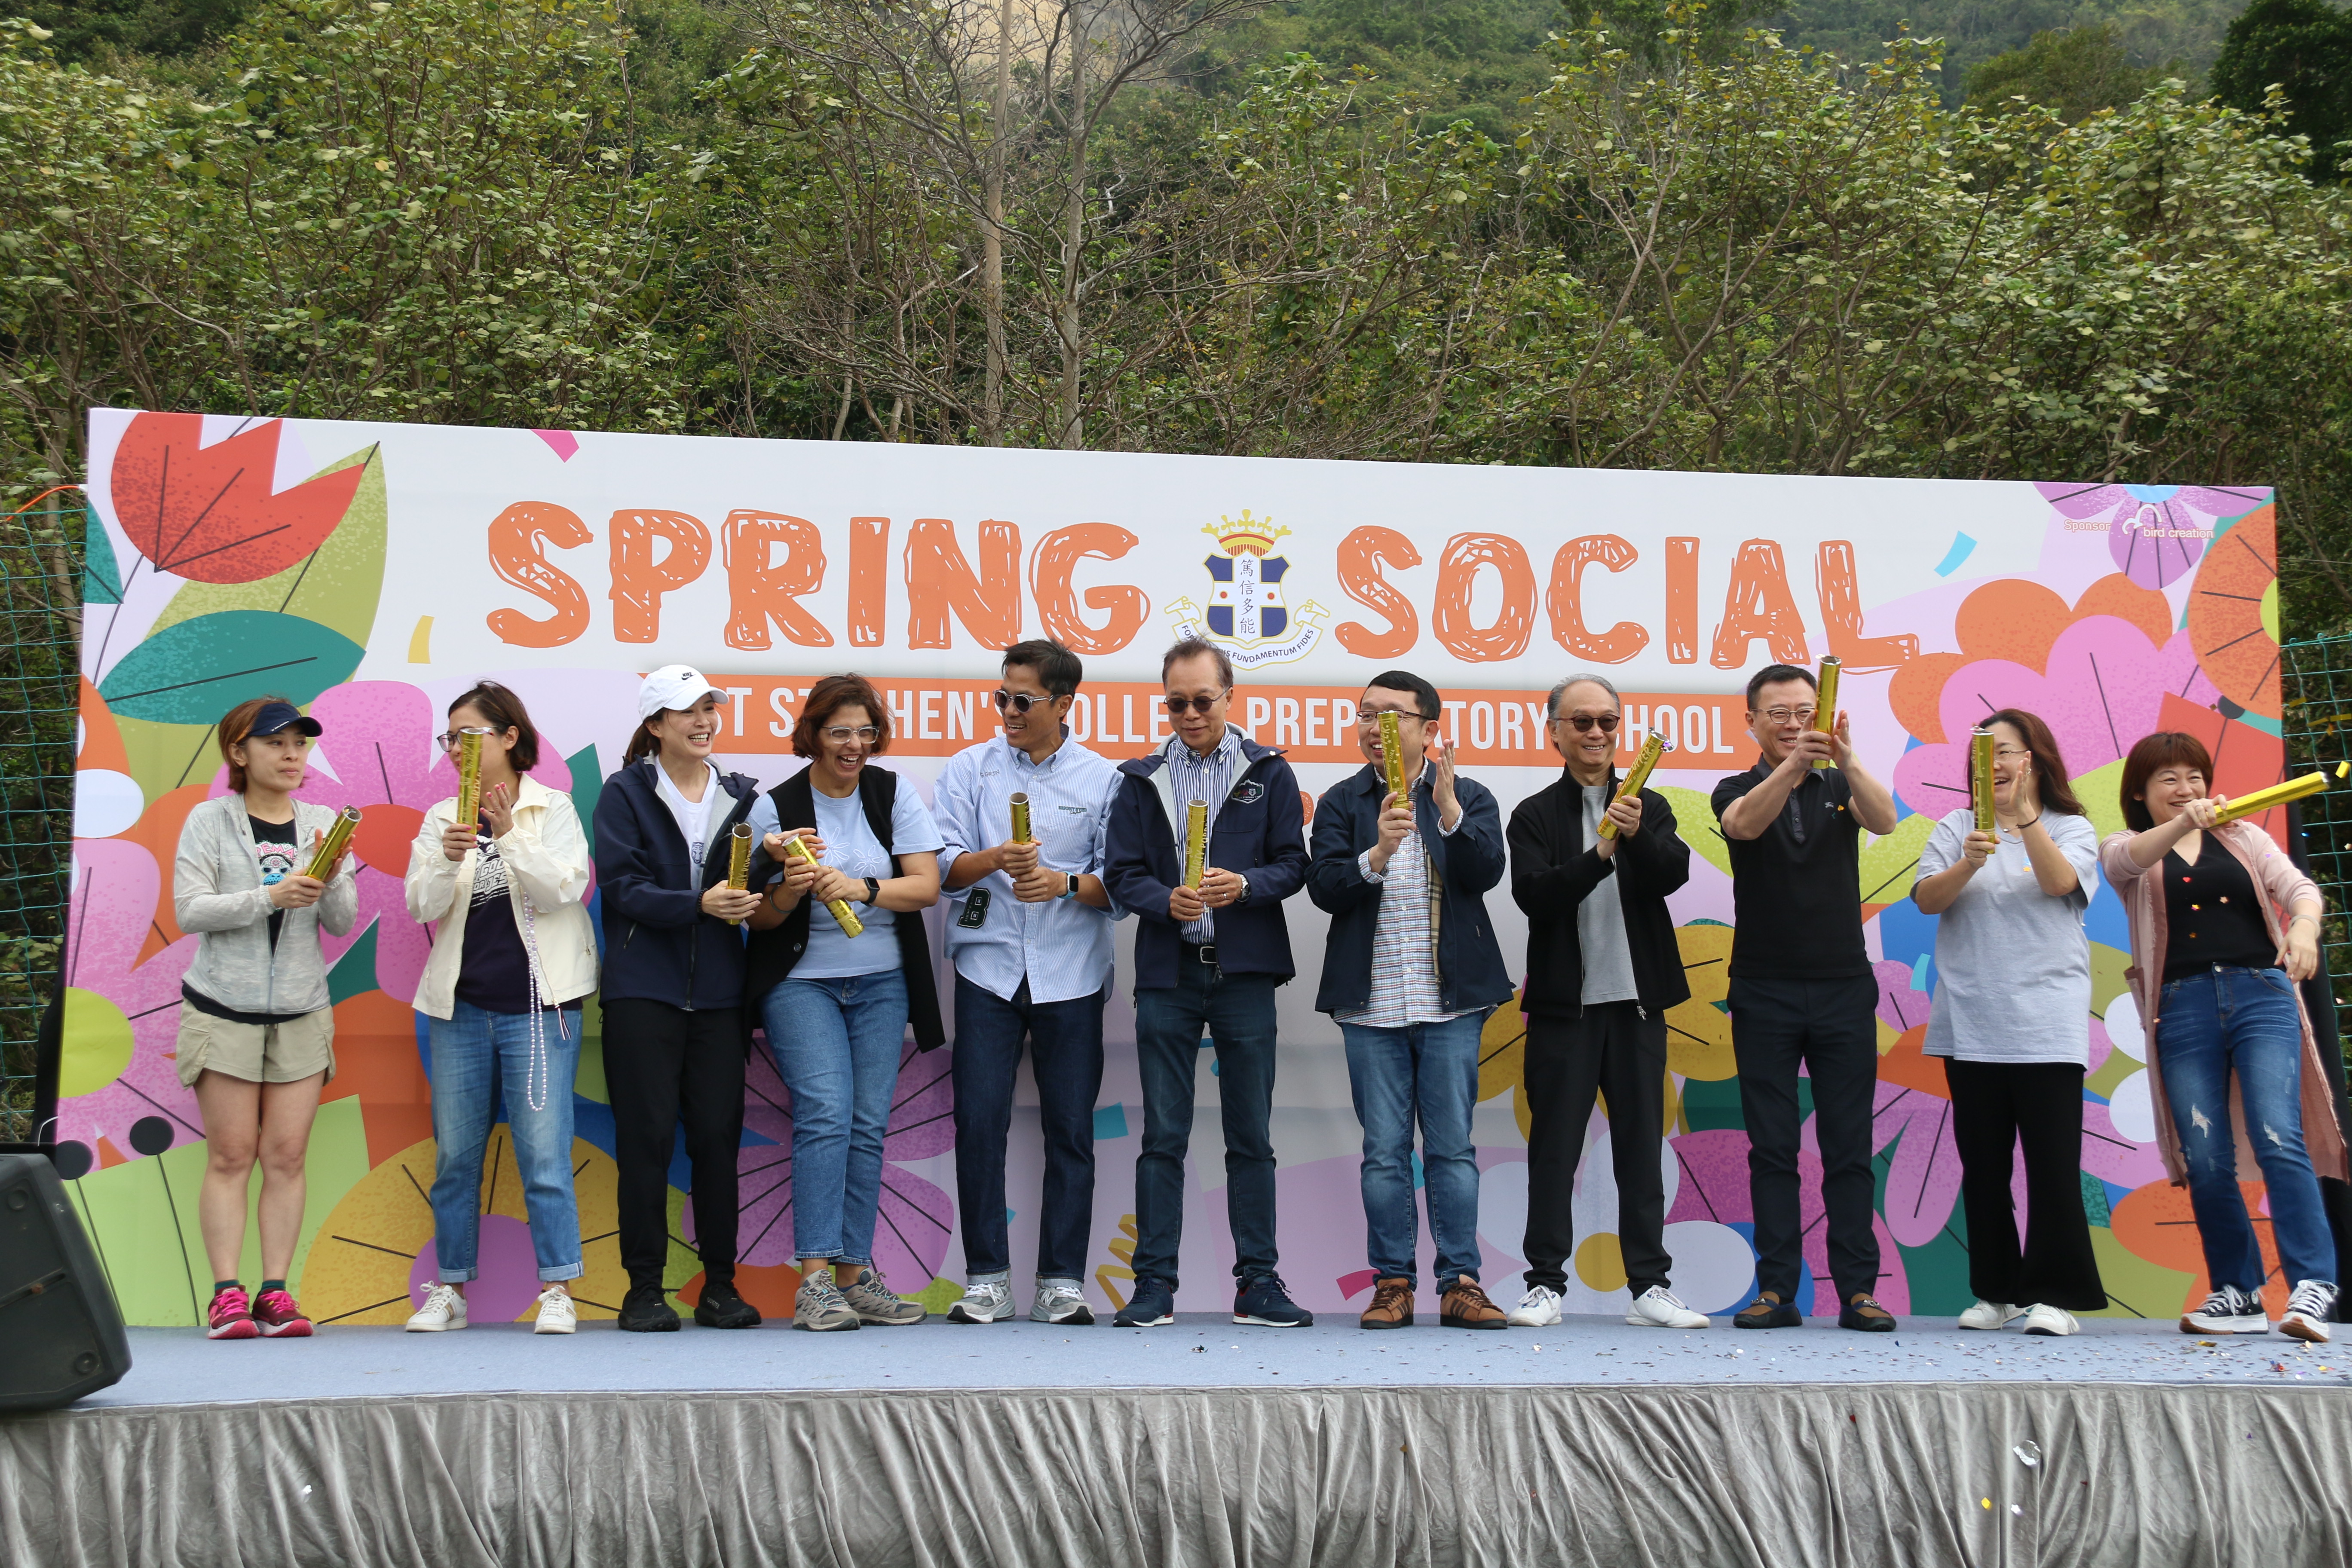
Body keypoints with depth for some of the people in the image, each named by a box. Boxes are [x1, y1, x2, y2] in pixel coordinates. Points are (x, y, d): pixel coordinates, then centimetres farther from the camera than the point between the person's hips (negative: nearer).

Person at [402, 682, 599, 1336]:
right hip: (460, 1007, 4)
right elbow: (420, 906, 0)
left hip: (536, 1005, -4)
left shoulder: (552, 810, 2)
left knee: (543, 1151, -7)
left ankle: (556, 1290, -1)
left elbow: (564, 888, -11)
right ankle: (449, 1289, 17)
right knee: (454, 1154, 8)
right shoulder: (443, 819, 10)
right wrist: (449, 860, -19)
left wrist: (510, 836, -22)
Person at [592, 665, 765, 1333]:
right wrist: (699, 905, -19)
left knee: (718, 1134, 1)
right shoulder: (625, 793, 3)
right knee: (647, 1135, -2)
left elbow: (757, 888, 14)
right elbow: (621, 886, -7)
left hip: (718, 993, 3)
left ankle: (720, 1285, 10)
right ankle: (644, 1288, 5)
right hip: (643, 990, -3)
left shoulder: (742, 796, 14)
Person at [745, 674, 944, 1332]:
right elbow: (759, 918, 0)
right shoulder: (775, 807, -2)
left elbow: (927, 886, -4)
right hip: (801, 982, -3)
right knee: (827, 1114, -16)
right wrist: (790, 891, -21)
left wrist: (861, 888, -21)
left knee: (869, 1125, 1)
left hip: (882, 984, 3)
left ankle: (856, 1275, 7)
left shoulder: (894, 794, 4)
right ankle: (815, 1279, -16)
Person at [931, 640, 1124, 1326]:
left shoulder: (1103, 780, 7)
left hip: (1070, 974, 0)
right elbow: (945, 867, 2)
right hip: (988, 968, 0)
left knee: (1070, 1129, 1)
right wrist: (996, 859, -18)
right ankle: (986, 1280, 6)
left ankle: (1061, 1283, 8)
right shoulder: (969, 769, 10)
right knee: (979, 1121, -4)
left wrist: (1066, 884, -16)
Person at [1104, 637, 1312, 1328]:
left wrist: (1244, 885, -16)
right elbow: (1122, 874, 5)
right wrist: (1167, 901, -15)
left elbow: (1293, 864, 3)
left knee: (1251, 1135, 3)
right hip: (1167, 973, 1)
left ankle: (1258, 1283, 10)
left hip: (1244, 971, -1)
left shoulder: (1269, 772, 8)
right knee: (1163, 1136, 2)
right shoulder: (1142, 779, 11)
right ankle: (1154, 1284, 7)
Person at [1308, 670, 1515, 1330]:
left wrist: (1447, 808, -21)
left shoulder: (1470, 798, 6)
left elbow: (1486, 872, -9)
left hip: (1450, 1001, -1)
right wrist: (1377, 854, -20)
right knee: (1384, 1152, 4)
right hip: (1372, 1003, 1)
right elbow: (1324, 889, -3)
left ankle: (1461, 1283, 6)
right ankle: (1393, 1283, 11)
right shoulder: (1341, 803, 9)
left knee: (1452, 1147, 1)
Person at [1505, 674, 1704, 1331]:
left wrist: (1638, 836, -25)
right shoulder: (1535, 815, 4)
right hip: (1564, 1004, -2)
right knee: (1554, 1148, 1)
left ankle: (1650, 1287, 11)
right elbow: (1533, 895, -11)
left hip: (1637, 1000, 2)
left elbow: (1674, 875, -6)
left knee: (1641, 1147, 6)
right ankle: (1545, 1284, 7)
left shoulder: (1650, 807, 10)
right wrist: (1599, 855, -24)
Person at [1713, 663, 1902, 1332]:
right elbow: (1745, 823, -19)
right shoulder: (1738, 789, 5)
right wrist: (1792, 765, -37)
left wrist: (1846, 759, -31)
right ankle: (1776, 1291, 3)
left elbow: (1885, 819, -12)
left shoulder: (1840, 788, 10)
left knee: (1849, 1146, 1)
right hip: (1765, 993, -1)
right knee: (1772, 1149, 0)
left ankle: (1858, 1290, 4)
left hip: (1843, 988, 1)